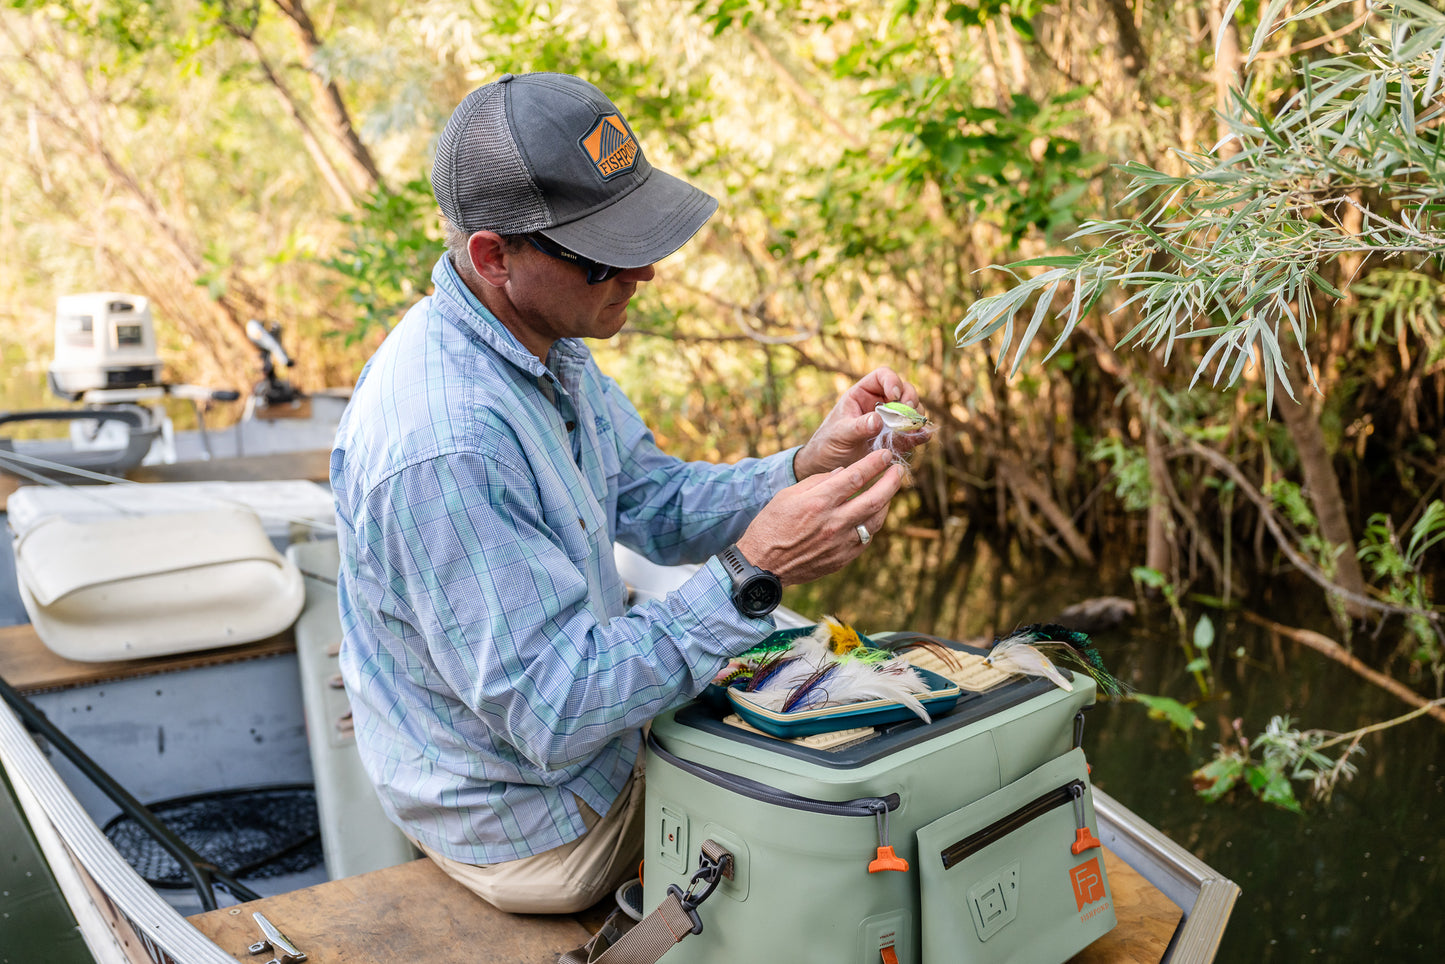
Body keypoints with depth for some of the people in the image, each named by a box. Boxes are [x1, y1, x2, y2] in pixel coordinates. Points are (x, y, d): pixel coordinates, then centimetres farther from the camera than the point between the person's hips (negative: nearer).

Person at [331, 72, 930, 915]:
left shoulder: (541, 340, -5)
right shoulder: (443, 449, -36)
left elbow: (656, 505, 1)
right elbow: (551, 715, -33)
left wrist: (808, 468, -16)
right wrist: (753, 576, -37)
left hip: (568, 712, 8)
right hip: (532, 827, -8)